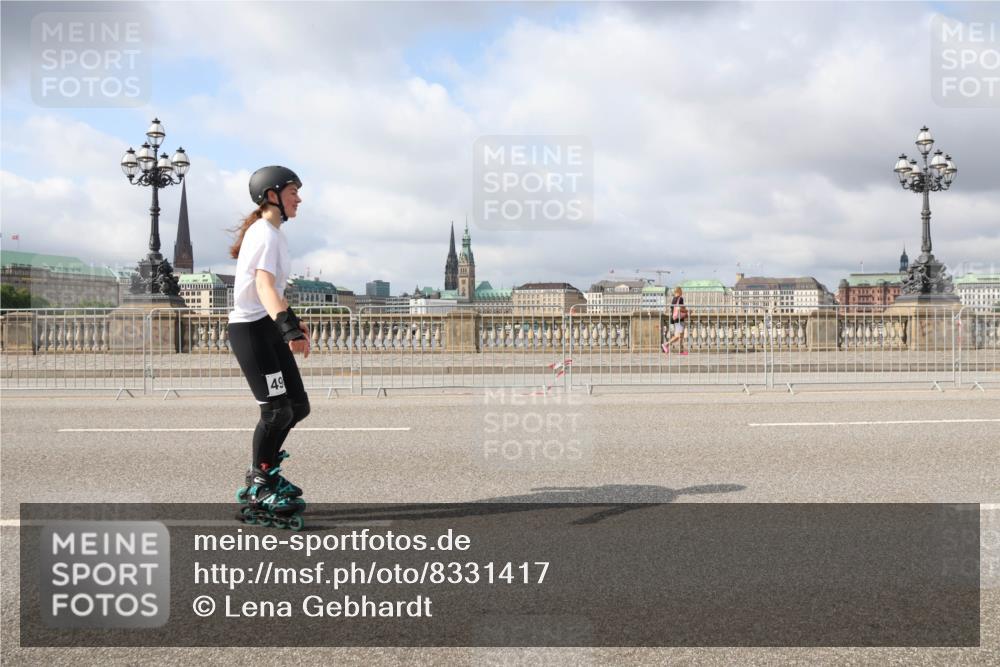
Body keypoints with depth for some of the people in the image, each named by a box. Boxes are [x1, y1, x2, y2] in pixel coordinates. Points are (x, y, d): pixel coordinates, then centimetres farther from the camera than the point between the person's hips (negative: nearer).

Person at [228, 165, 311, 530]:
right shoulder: (265, 234, -14)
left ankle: (263, 472, 25)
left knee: (297, 406, 10)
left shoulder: (273, 234, 16)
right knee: (277, 410, -11)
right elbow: (263, 285, -29)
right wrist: (287, 327, -44)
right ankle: (259, 490, 1)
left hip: (268, 329, 10)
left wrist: (293, 321, 41)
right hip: (250, 329, -10)